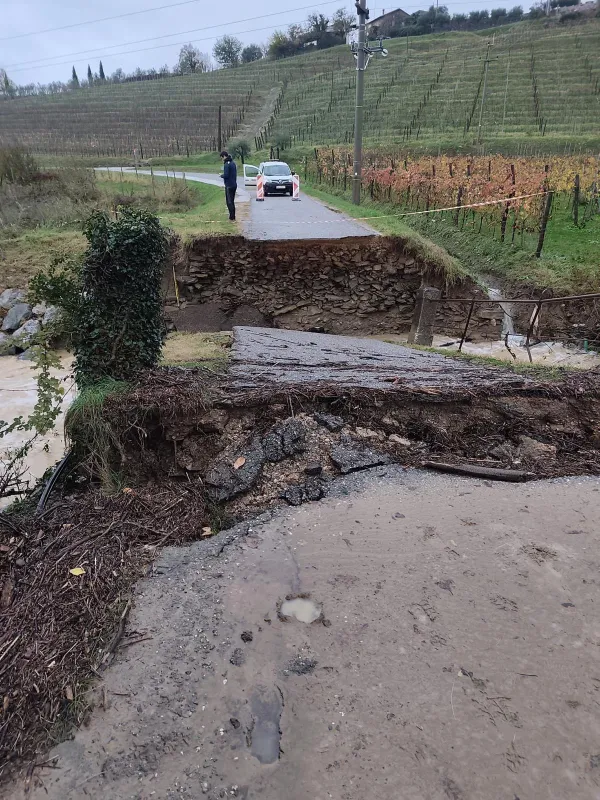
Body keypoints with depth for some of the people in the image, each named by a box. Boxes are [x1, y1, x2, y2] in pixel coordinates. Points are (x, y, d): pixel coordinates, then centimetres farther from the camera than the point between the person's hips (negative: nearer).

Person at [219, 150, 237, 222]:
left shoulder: (227, 164, -17)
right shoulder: (233, 162, 12)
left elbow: (226, 175, -22)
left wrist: (221, 175, -2)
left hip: (229, 186, -9)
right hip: (234, 184, 9)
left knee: (229, 202, -4)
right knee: (232, 201, 16)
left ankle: (232, 218, -4)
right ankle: (232, 217, 22)